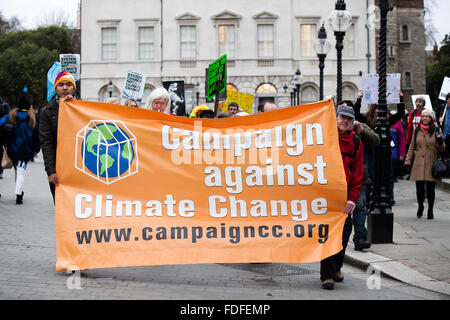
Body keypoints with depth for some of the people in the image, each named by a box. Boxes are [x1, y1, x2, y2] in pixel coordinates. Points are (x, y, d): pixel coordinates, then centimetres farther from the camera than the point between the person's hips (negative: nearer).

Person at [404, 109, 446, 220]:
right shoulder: (417, 131, 9)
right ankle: (420, 206, 27)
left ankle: (430, 210, 16)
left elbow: (442, 149, 5)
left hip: (432, 164, -2)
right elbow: (411, 147, 15)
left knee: (430, 188, 0)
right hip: (419, 164, 2)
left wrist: (440, 141, -16)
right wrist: (407, 161, 9)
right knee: (419, 188, 1)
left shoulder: (437, 131, 2)